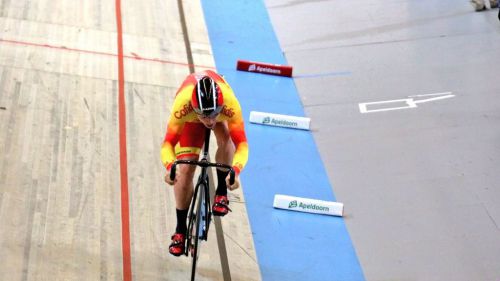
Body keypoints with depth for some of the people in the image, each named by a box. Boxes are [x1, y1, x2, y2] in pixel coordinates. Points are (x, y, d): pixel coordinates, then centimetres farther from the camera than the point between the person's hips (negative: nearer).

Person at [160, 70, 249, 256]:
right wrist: (169, 167, -57)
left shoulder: (230, 105, -44)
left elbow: (242, 144, -43)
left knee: (226, 139, -33)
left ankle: (221, 193, -10)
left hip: (221, 110, 0)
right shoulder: (183, 105, -44)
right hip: (191, 119, 0)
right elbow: (168, 143, -38)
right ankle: (180, 230, 8)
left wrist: (235, 171, -60)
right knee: (185, 171, -9)